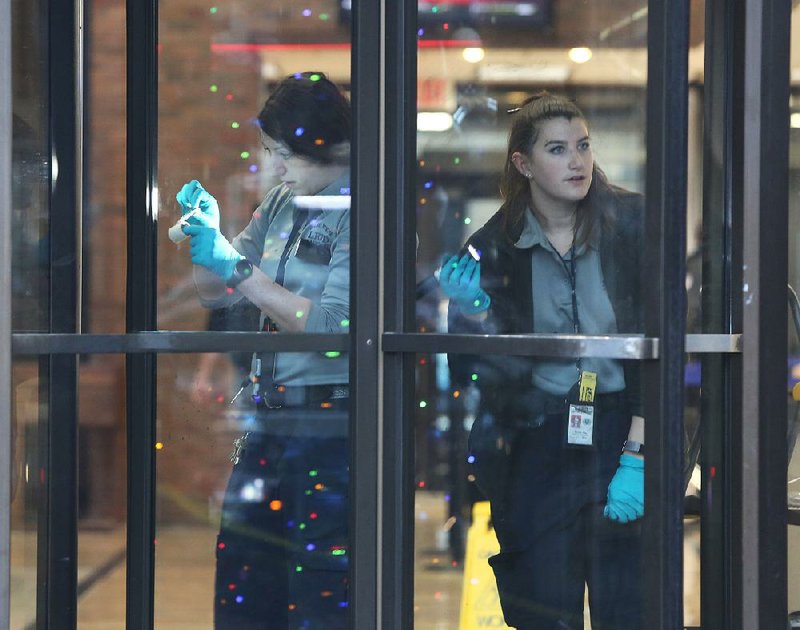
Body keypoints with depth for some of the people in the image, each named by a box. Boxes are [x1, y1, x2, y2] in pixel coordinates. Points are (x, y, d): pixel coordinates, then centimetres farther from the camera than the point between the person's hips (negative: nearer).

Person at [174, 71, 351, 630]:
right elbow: (216, 294, 18)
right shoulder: (282, 202, 11)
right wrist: (207, 231, -1)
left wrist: (237, 267, -18)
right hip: (268, 416, 7)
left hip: (334, 422, -7)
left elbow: (331, 327, -20)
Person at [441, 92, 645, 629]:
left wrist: (636, 459, -12)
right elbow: (498, 373, -1)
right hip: (536, 451, 1)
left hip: (623, 439, -1)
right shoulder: (494, 247, 0)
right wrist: (474, 313, -19)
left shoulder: (631, 224, -3)